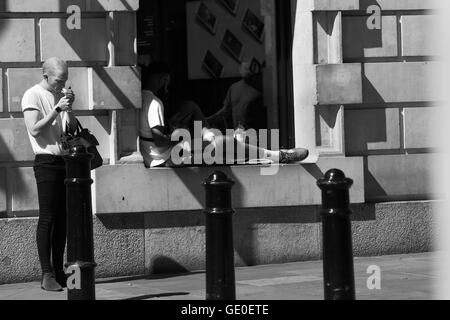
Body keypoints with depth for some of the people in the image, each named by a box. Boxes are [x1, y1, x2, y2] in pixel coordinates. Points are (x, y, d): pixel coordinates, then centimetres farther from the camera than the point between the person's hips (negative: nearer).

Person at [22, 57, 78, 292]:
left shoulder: (60, 96, 17)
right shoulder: (33, 96, -4)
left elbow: (73, 129, 14)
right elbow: (34, 130, -14)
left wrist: (69, 108, -2)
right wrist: (57, 109, -16)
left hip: (65, 161, 7)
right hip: (47, 162, -7)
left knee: (62, 219, 7)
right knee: (47, 218, -9)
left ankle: (59, 271, 10)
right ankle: (47, 275, -10)